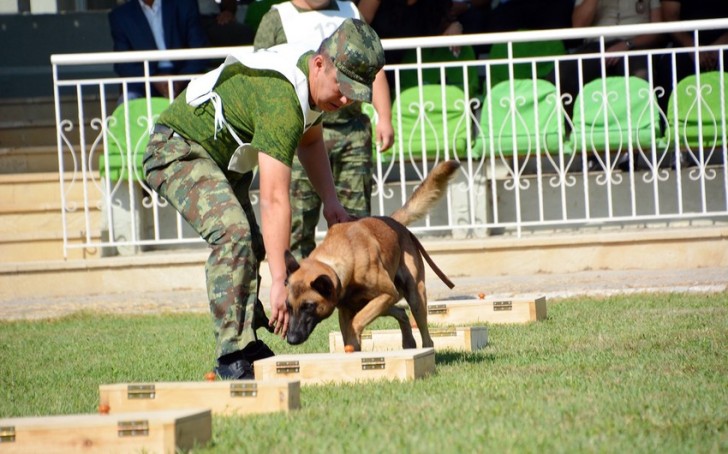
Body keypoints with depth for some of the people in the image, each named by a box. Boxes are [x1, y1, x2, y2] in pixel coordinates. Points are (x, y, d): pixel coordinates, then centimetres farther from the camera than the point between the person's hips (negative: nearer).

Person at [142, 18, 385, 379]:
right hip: (178, 149, -11)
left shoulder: (313, 77, -3)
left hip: (221, 155, 11)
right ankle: (232, 356, -28)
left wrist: (330, 200, 5)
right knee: (232, 233, -27)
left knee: (250, 246, 9)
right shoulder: (282, 100, -34)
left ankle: (247, 345, 15)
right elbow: (274, 200, -36)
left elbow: (309, 141, 19)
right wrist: (279, 281, -37)